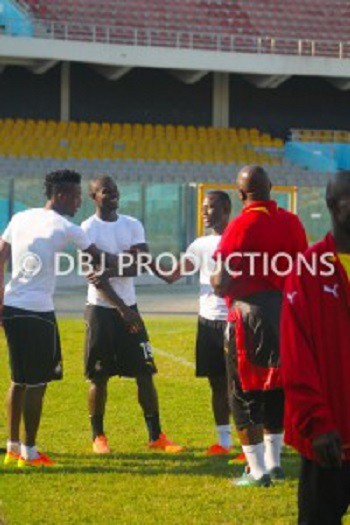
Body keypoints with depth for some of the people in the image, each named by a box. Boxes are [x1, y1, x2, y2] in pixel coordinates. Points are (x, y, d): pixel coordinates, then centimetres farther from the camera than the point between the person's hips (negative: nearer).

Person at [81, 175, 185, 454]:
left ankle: (156, 436, 7)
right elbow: (93, 273, -16)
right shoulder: (89, 229, -6)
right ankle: (98, 436, 12)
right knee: (99, 377, 0)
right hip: (101, 309, -4)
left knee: (145, 374, 2)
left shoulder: (132, 225, 7)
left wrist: (111, 271, -21)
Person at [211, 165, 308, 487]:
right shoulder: (292, 223, 3)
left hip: (250, 314, -5)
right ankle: (273, 462, 24)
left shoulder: (241, 226, -13)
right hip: (286, 313, 6)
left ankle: (257, 470, 3)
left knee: (245, 393, 4)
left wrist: (215, 279, 6)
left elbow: (222, 284, -16)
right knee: (277, 390, 18)